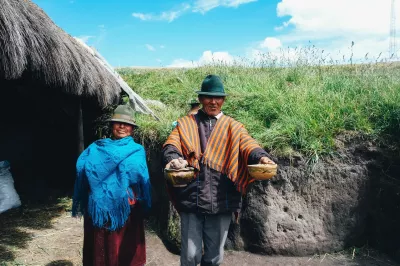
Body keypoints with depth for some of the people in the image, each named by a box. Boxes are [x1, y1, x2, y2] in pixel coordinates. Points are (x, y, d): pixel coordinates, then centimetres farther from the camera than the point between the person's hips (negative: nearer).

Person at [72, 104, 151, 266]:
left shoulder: (137, 151, 3)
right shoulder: (96, 147, 8)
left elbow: (137, 171, -14)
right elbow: (82, 166, -6)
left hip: (126, 208, -2)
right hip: (99, 207, 2)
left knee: (126, 249, 6)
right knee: (99, 249, 12)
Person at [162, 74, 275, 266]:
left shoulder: (233, 127, 10)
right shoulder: (185, 124, 10)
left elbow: (247, 145, -6)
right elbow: (171, 145, -5)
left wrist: (261, 157, -29)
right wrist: (174, 158, -29)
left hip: (221, 200, 1)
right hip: (191, 199, -1)